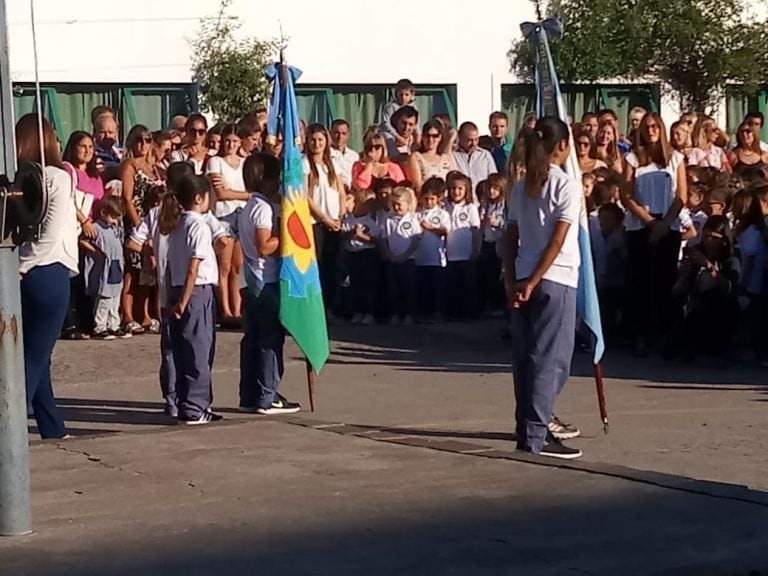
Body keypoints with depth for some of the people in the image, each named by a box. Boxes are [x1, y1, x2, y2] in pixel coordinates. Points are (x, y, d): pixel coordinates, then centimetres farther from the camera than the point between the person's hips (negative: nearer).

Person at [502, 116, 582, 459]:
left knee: (525, 356, 11)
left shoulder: (521, 187, 11)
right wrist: (532, 282, -12)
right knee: (551, 359, -5)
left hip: (523, 279, 7)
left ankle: (530, 426, 18)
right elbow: (557, 241, -14)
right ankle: (535, 437, -8)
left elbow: (510, 239, 7)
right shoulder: (567, 186, -8)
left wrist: (513, 281, 5)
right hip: (555, 280, -7)